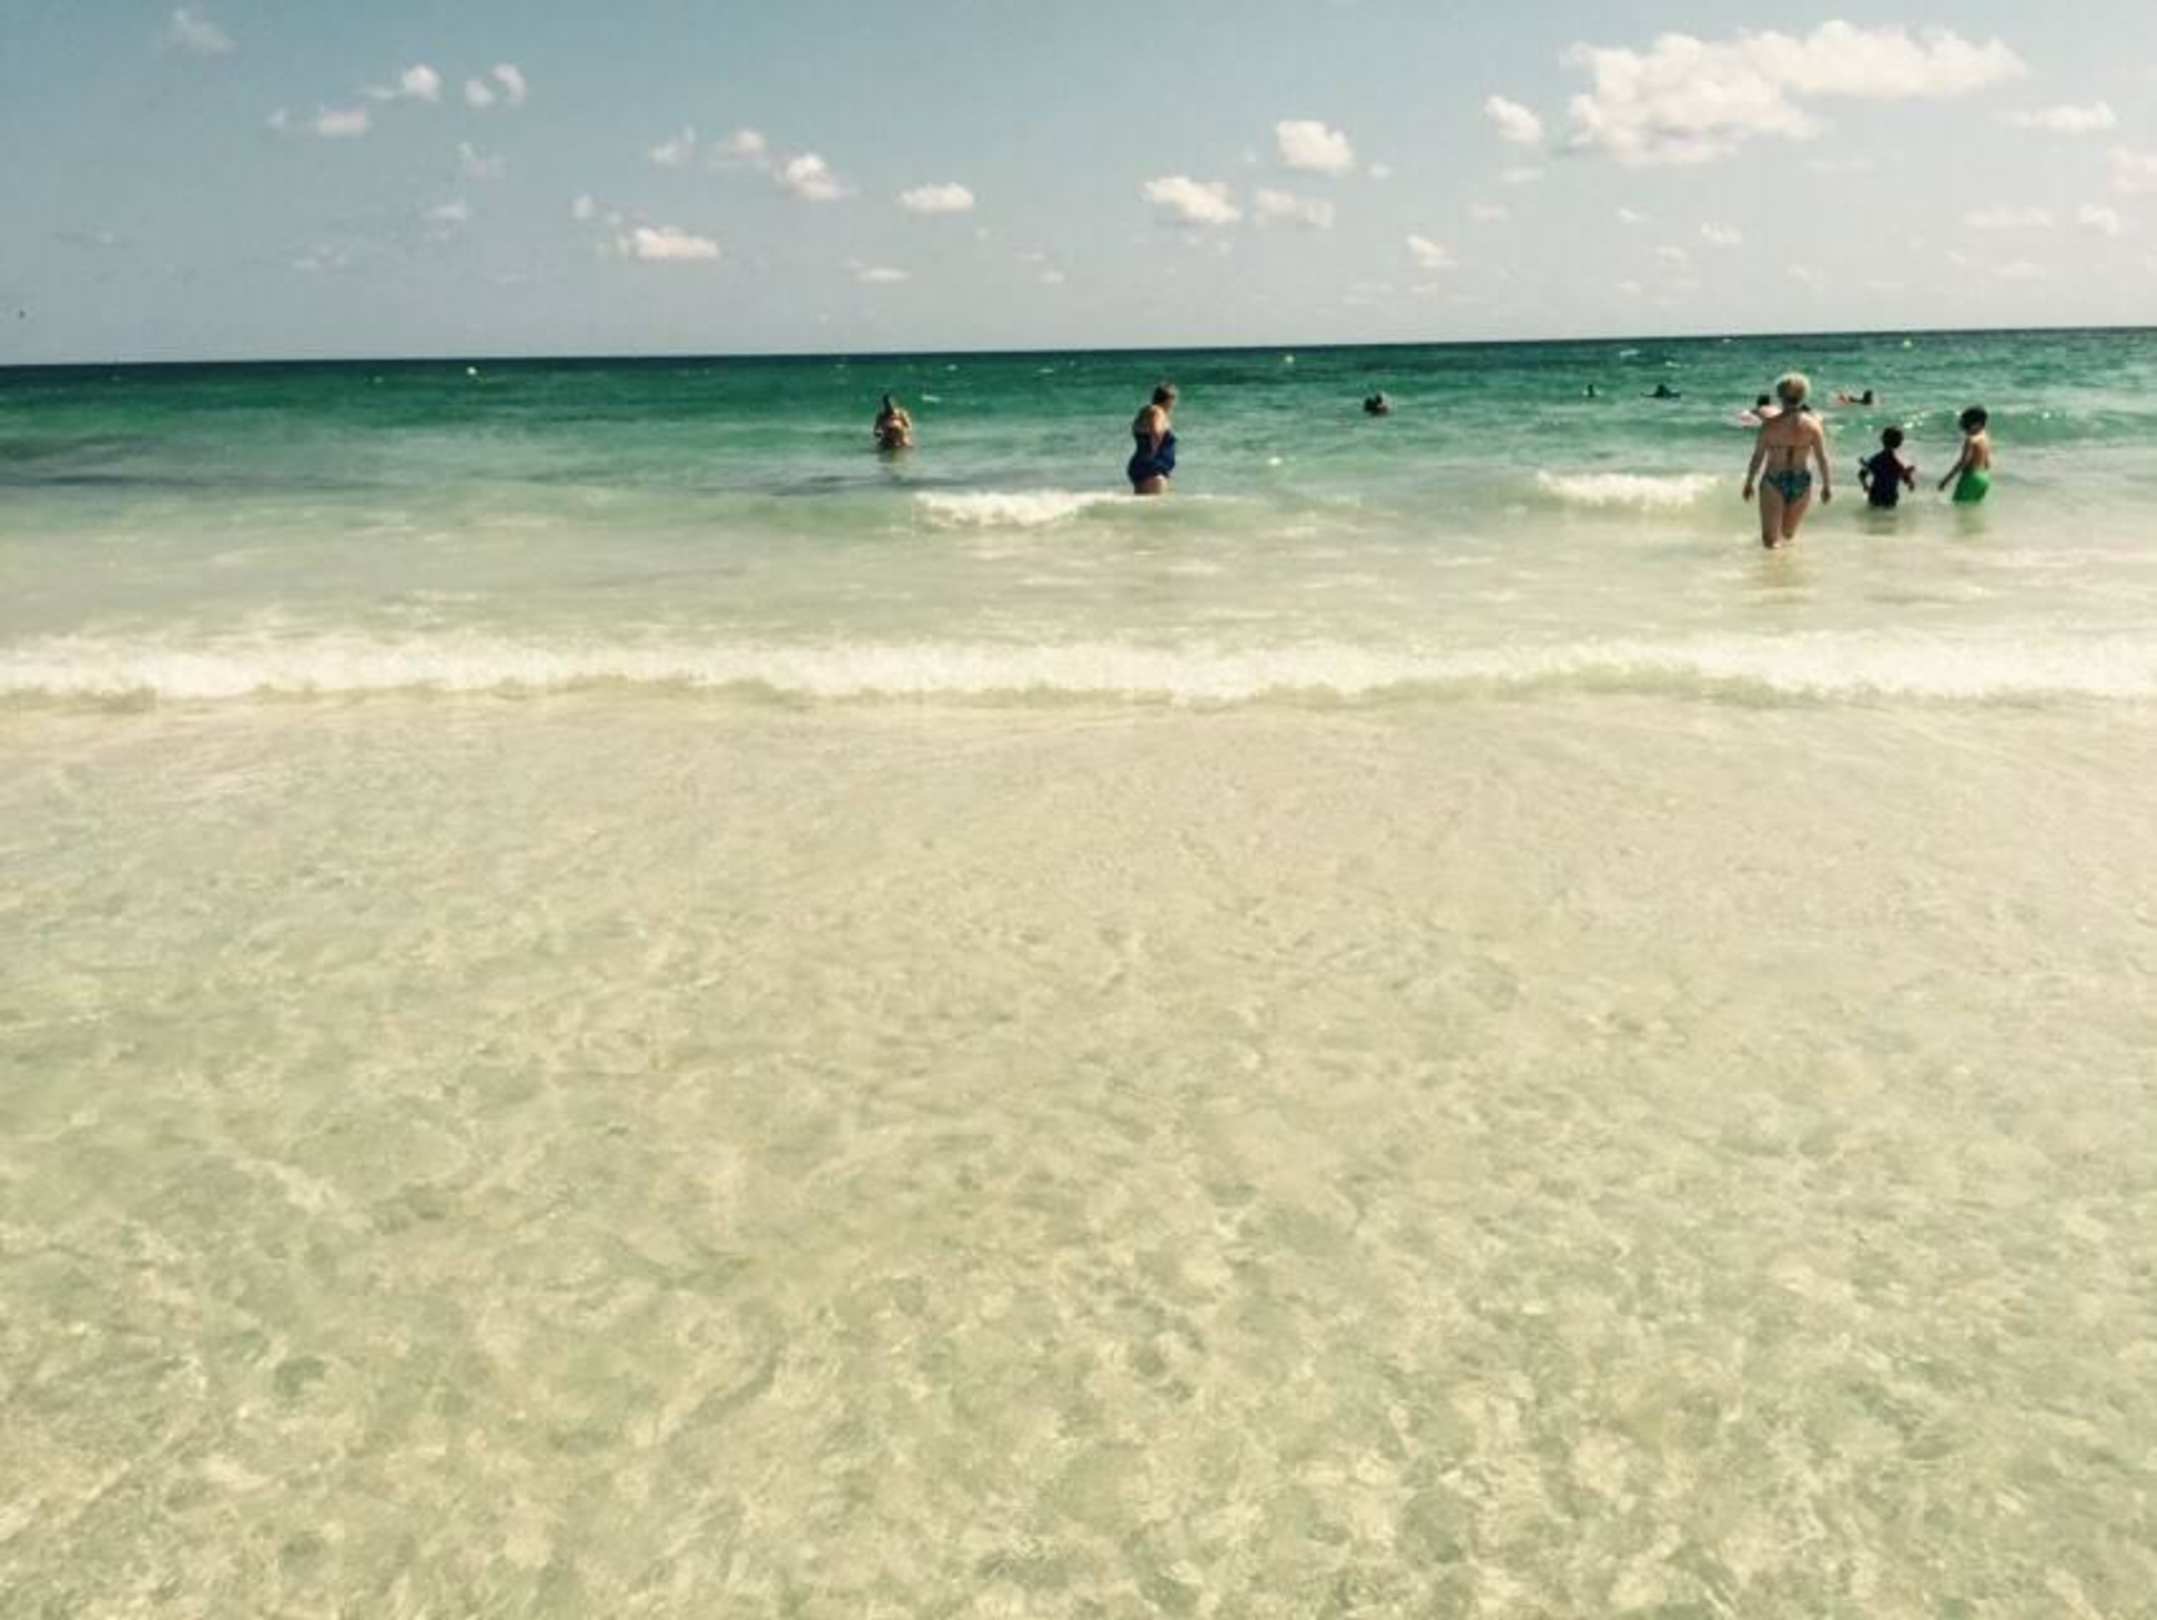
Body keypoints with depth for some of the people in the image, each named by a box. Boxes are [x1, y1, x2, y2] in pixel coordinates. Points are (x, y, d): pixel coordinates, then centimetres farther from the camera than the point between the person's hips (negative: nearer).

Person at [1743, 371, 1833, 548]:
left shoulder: (1770, 425, -12)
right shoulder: (1813, 425, -7)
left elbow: (1758, 456, -6)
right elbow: (1822, 458, -2)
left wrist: (1749, 482, 8)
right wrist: (1827, 485, 11)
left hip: (1774, 482, -2)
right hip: (1801, 483, 3)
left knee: (1771, 540, -1)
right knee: (1789, 535, 23)